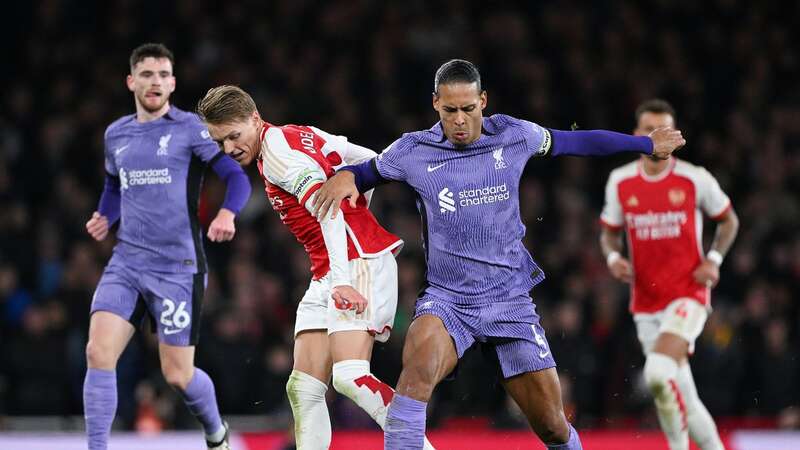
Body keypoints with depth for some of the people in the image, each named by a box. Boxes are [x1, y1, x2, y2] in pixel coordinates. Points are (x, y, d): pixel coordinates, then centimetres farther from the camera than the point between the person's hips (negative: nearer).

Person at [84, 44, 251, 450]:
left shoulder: (189, 128, -4)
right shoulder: (116, 134, 13)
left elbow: (236, 176, -8)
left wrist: (226, 214, -28)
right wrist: (105, 217, 10)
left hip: (178, 267, -4)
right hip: (126, 263, 4)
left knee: (178, 374, 0)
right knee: (98, 352, -15)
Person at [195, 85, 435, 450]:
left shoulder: (277, 146, -10)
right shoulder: (301, 136, 17)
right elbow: (373, 162, 23)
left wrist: (342, 279, -31)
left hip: (358, 261, -10)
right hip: (326, 274, 10)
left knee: (350, 377, -24)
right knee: (303, 388, 1)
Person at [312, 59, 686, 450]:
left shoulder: (514, 136, 0)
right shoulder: (413, 151, -3)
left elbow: (578, 142, 15)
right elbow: (369, 172, 16)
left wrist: (648, 144, 25)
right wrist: (345, 177, -9)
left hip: (511, 300, 2)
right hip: (446, 299, -2)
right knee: (422, 357, -36)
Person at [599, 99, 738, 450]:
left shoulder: (695, 180, -5)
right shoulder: (620, 182, 3)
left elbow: (729, 220, 10)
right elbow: (609, 233, 16)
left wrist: (714, 260, -4)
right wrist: (613, 257, -5)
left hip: (688, 294, -4)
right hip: (646, 302, 4)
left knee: (658, 373, -27)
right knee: (680, 394, 7)